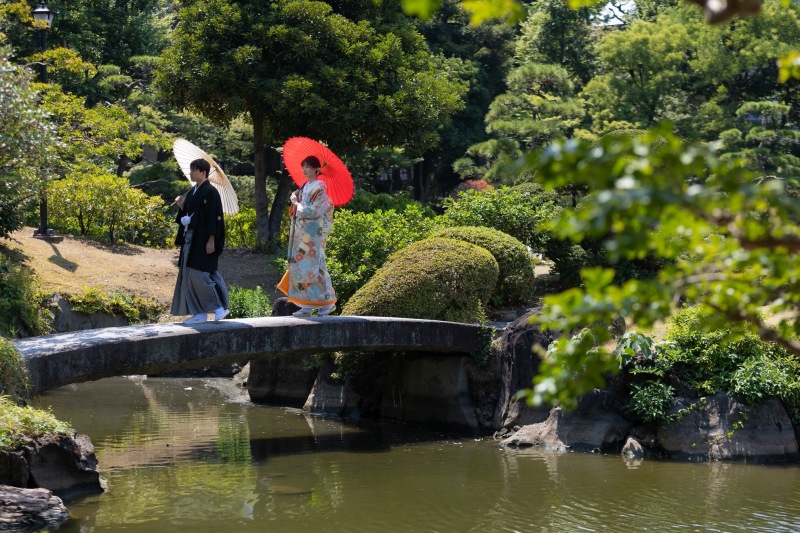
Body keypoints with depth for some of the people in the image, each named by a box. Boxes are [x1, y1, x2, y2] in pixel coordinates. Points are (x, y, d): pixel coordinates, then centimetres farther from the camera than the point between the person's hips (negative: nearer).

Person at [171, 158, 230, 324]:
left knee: (199, 274, -11)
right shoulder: (192, 192, 14)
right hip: (191, 240, 9)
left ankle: (220, 306, 1)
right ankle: (199, 312, 8)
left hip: (203, 240, -9)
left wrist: (211, 240, -20)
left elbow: (214, 217, -16)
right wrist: (181, 205, 0)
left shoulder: (210, 192, -11)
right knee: (189, 276, 5)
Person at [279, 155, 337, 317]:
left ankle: (327, 302, 4)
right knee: (301, 267, 4)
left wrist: (297, 203, -5)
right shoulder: (305, 187, 14)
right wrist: (296, 201, 1)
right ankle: (307, 306, 5)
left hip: (313, 232, -8)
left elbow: (313, 211, -17)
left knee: (313, 267, -6)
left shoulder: (319, 188, -10)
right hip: (301, 233, 8)